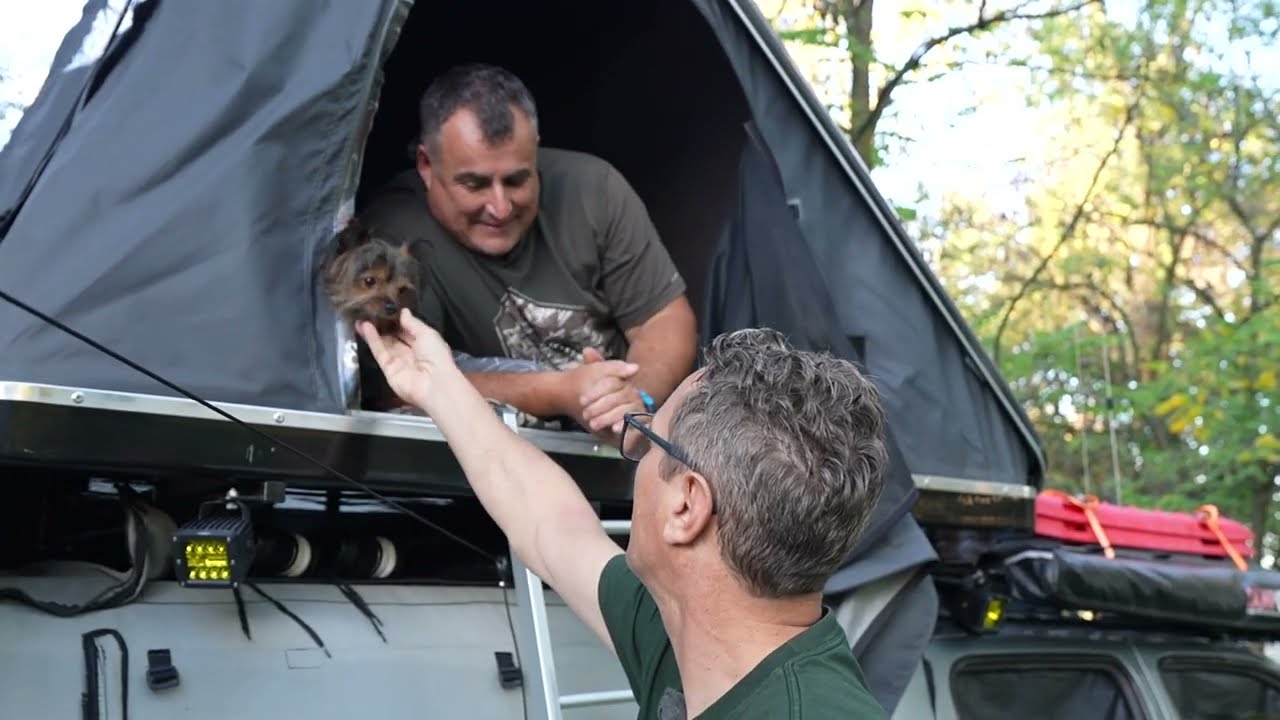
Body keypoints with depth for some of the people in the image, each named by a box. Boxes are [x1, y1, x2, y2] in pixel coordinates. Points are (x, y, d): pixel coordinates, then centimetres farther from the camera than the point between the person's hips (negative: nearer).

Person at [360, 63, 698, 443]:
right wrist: (559, 393, -32)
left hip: (630, 443, 3)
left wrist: (638, 399, -26)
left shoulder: (592, 188, -8)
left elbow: (666, 322, -5)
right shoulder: (395, 236, -18)